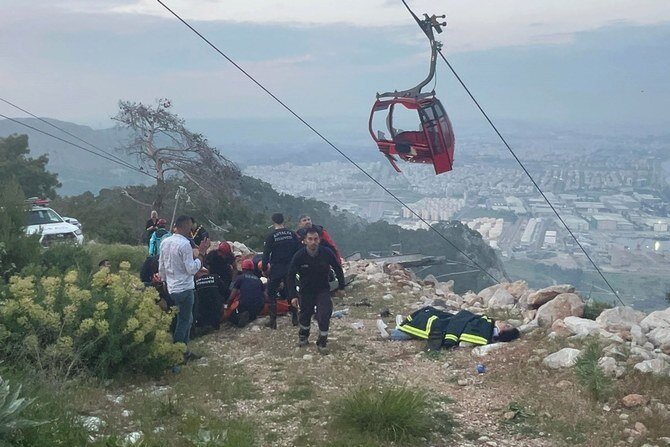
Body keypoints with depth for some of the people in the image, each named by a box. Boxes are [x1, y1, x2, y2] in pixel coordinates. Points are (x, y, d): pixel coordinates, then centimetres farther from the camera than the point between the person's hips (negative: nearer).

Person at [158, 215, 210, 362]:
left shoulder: (165, 242, 6)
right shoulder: (185, 244, -19)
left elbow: (161, 267, 12)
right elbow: (192, 269, -20)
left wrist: (166, 281, 24)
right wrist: (201, 253, -14)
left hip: (171, 288, 8)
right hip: (184, 288, -8)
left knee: (187, 319, 20)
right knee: (183, 322, 3)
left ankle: (183, 350, 25)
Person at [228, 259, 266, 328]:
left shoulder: (240, 277, 7)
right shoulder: (257, 279, 18)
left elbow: (233, 295, 5)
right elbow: (264, 294, 15)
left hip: (245, 304, -4)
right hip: (259, 306, 4)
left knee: (233, 317, 14)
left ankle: (240, 316, -16)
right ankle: (252, 317, 0)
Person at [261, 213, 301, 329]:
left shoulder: (271, 236, -9)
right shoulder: (292, 234, 1)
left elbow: (266, 254, -10)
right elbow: (299, 250, 3)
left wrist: (264, 268, 0)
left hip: (276, 268, -4)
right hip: (290, 268, 4)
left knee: (271, 293, 7)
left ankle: (273, 320, 2)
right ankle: (295, 318, 17)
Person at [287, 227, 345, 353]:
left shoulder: (326, 253, -16)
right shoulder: (299, 256, -18)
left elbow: (338, 269, 1)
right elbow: (291, 276, -8)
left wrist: (341, 287, 4)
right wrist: (293, 296, -12)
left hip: (323, 290, 0)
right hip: (306, 291, 1)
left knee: (324, 316, -15)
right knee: (305, 315, 11)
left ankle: (322, 342, 4)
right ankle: (303, 336, 41)